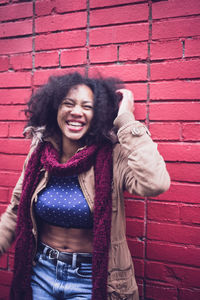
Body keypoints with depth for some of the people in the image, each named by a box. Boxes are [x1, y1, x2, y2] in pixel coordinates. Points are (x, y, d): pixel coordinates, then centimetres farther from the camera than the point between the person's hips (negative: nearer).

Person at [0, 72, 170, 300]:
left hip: (90, 279, -3)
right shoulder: (38, 155, -5)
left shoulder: (112, 157, -18)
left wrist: (126, 119, -29)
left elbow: (155, 183, -37)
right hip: (40, 272, 4)